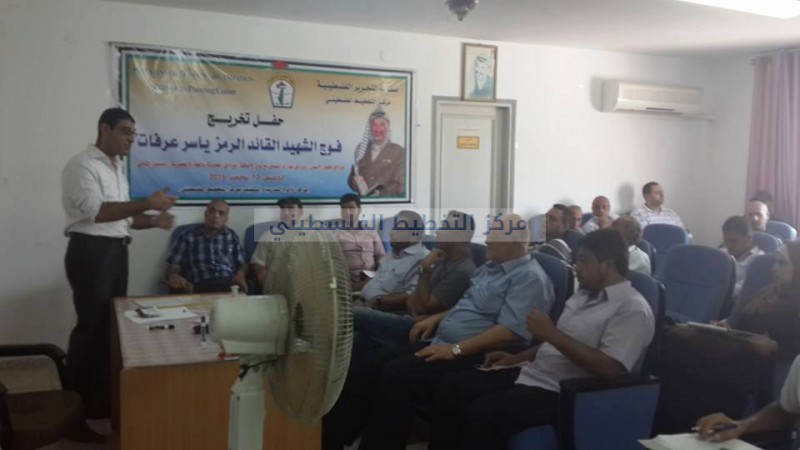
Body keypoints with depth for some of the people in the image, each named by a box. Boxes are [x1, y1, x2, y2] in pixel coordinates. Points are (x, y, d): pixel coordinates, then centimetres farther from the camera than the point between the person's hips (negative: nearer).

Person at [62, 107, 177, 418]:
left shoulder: (118, 168, 18)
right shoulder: (82, 165, -10)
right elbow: (97, 211, -22)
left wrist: (153, 221, 3)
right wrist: (146, 203, -26)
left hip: (116, 251, 9)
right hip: (91, 251, -9)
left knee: (113, 323, 12)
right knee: (93, 326, -4)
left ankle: (103, 396, 23)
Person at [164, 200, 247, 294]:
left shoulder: (231, 236, 21)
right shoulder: (187, 237, 16)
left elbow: (242, 264, 20)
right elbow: (173, 267, 10)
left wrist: (240, 275, -4)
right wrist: (174, 276, -13)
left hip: (230, 284, 0)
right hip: (201, 287, 0)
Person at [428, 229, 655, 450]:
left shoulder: (633, 309, -14)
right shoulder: (586, 294, 14)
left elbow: (610, 368, -27)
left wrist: (551, 333, -24)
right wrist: (516, 358, 14)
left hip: (561, 393, -9)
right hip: (530, 374, 9)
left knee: (482, 413, -28)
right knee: (453, 385, 0)